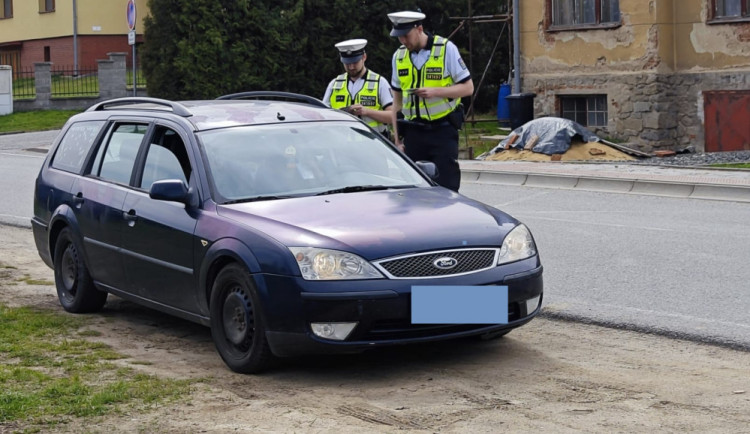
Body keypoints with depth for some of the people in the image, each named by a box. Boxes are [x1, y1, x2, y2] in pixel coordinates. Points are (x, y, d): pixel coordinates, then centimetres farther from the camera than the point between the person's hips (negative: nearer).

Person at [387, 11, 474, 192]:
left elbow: (468, 87, -5)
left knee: (446, 187, -7)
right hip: (413, 132, 4)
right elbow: (397, 100, 14)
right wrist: (397, 138, 9)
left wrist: (435, 91, -20)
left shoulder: (446, 49, -6)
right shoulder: (399, 56, 8)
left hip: (443, 130, -4)